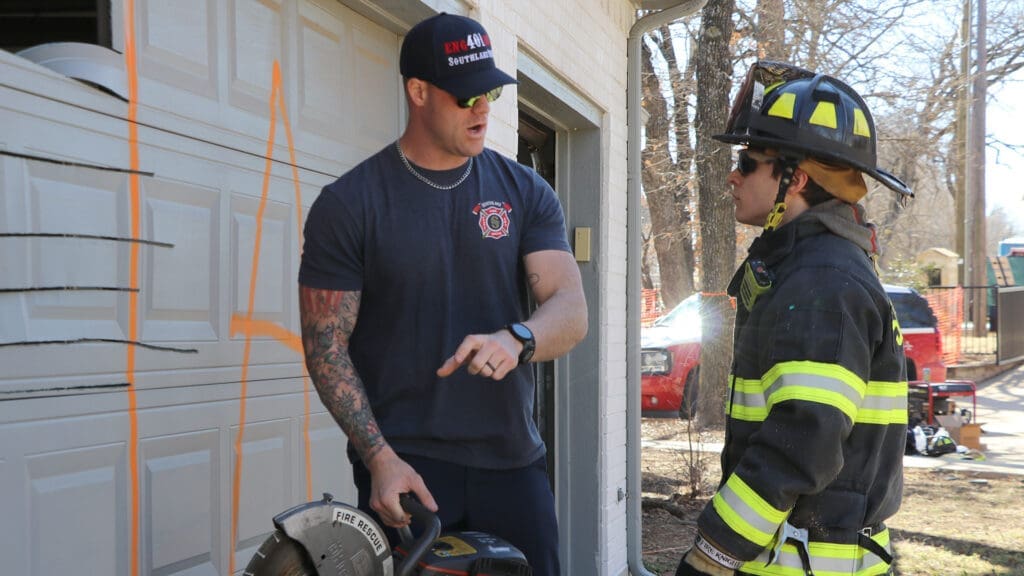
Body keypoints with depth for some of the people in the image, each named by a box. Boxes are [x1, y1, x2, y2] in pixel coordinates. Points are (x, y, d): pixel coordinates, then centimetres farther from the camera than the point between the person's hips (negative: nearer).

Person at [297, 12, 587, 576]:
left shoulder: (524, 191, 4)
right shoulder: (347, 204, -4)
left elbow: (572, 311, -4)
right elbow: (326, 346, -4)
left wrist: (516, 339, -26)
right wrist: (380, 457, -14)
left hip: (512, 460, 3)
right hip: (404, 467, -3)